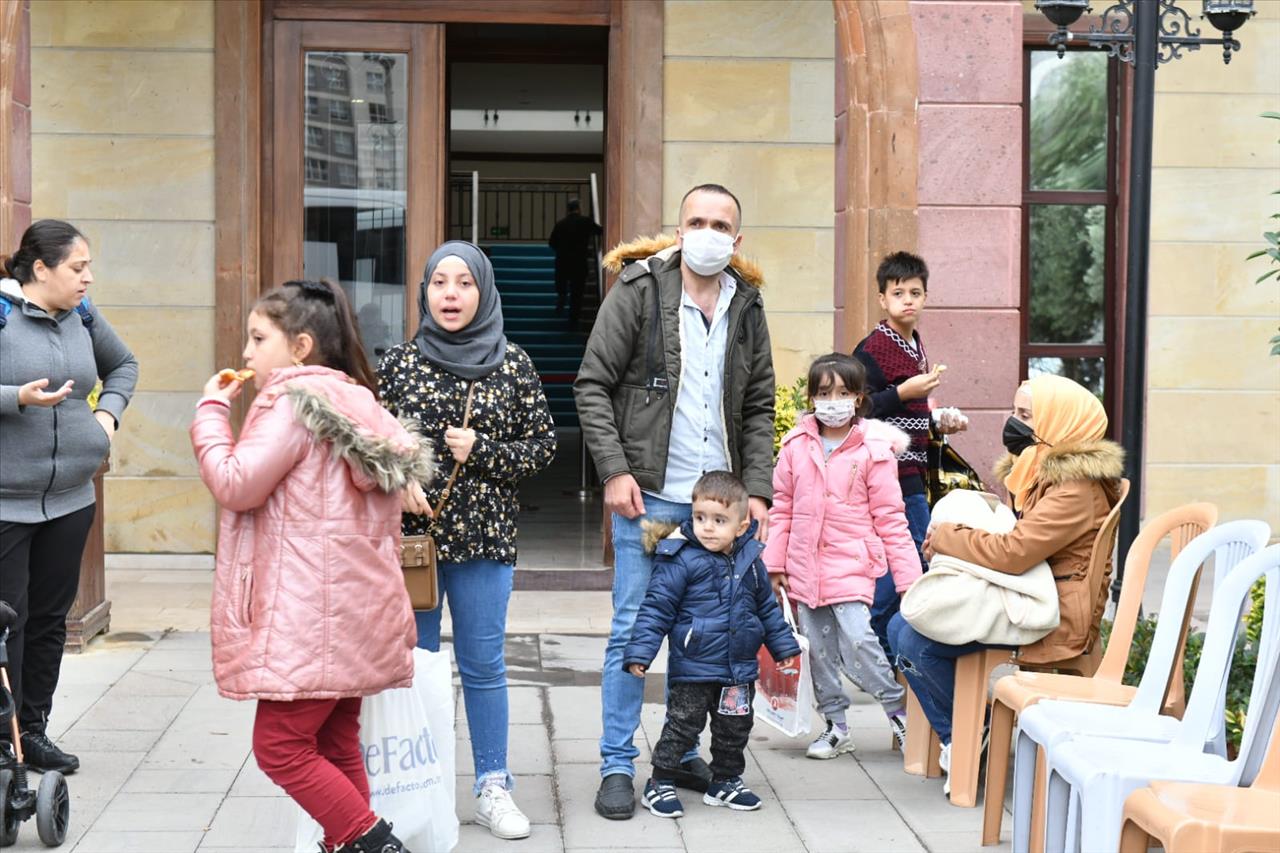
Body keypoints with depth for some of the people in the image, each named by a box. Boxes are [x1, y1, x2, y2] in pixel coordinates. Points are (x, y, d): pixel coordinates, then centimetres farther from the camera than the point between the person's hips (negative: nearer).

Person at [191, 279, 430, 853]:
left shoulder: (293, 401, -12)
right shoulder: (353, 401, 15)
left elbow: (236, 485, -16)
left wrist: (212, 411, -3)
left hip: (308, 616, -10)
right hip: (352, 610, 10)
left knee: (280, 746, -5)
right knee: (335, 747, 13)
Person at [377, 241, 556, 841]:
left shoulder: (513, 364, 1)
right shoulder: (399, 362, 3)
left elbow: (543, 443, 2)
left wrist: (481, 452, -11)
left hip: (485, 534, -1)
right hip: (410, 533, 1)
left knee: (483, 665, 5)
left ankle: (493, 787, 15)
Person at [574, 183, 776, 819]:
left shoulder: (746, 306, 9)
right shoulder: (639, 290, -4)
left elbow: (759, 408, 12)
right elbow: (593, 385, -5)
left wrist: (757, 490, 2)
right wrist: (615, 470, -13)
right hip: (649, 495, -4)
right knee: (633, 630, -1)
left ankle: (684, 755, 25)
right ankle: (617, 766, 8)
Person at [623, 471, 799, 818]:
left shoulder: (749, 560, 3)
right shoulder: (680, 560, -14)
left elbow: (767, 607, 17)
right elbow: (657, 607, -13)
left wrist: (783, 645, 20)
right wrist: (640, 651, -19)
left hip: (740, 669, 5)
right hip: (692, 669, -5)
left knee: (735, 728, 15)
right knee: (683, 725, 0)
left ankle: (726, 781, 32)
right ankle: (660, 784, 14)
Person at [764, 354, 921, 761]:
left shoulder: (873, 451, -6)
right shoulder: (797, 446, 3)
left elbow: (890, 519, -3)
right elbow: (782, 509, 10)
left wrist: (908, 578, -5)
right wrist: (775, 565, 8)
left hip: (852, 565, -4)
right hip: (806, 568, 4)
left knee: (858, 643, -15)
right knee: (819, 650, 11)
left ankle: (901, 713, 5)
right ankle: (835, 726, 25)